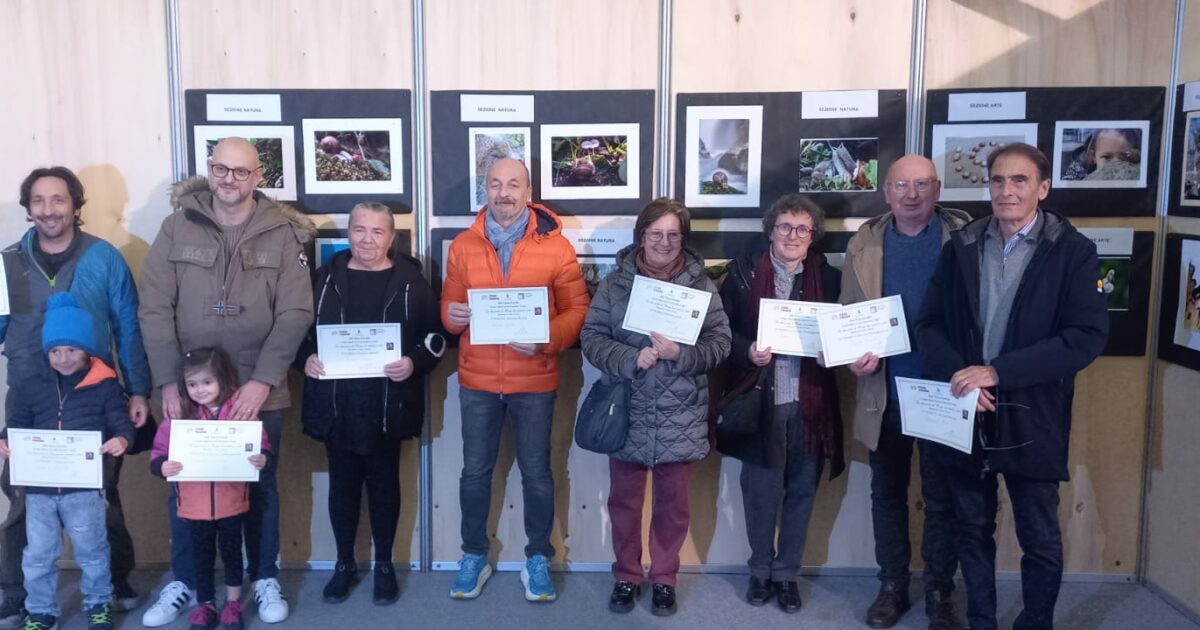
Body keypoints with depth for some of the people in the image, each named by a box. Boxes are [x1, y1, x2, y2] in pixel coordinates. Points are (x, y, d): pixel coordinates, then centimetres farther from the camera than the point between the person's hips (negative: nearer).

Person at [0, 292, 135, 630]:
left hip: (85, 486, -3)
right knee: (37, 555, 11)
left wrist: (121, 440, -29)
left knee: (91, 551, 11)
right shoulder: (30, 387, 7)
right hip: (39, 487, 3)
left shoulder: (105, 385, -3)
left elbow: (121, 422, -7)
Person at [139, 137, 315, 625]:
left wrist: (262, 380, -16)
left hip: (259, 390, -1)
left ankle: (265, 579, 28)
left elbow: (295, 314, -8)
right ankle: (183, 582, 30)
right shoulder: (177, 227, 0)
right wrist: (168, 382, -9)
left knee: (260, 485, 12)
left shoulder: (283, 233, -4)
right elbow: (155, 309, -2)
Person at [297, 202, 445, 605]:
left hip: (387, 405, -2)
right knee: (342, 483, 12)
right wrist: (306, 358, -9)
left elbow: (435, 337, 0)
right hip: (336, 403, 2)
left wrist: (414, 363, -17)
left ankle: (384, 564, 26)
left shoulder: (410, 281, 0)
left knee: (384, 483, 10)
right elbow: (300, 327, 9)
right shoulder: (326, 277, 5)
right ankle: (345, 562, 28)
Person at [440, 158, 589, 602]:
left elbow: (577, 310, -3)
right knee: (475, 470, 10)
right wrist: (453, 316, -14)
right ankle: (474, 557, 27)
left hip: (534, 381, -2)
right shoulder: (462, 246, 3)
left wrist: (546, 339, -19)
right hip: (478, 380, 2)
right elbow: (448, 306, 9)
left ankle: (538, 560, 25)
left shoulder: (555, 245, -4)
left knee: (536, 472, 8)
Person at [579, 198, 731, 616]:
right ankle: (626, 576, 31)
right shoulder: (615, 283, 0)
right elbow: (591, 337, -4)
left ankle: (664, 578, 30)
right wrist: (631, 359, -19)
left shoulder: (701, 285, 0)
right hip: (626, 412, 0)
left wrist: (680, 354, -20)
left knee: (672, 502, 12)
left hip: (680, 416, 0)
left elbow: (720, 342, -3)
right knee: (624, 500, 12)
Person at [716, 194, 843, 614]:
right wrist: (747, 352, -17)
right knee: (761, 491, 6)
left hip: (809, 402, 2)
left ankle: (787, 574, 26)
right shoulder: (743, 273, 0)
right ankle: (761, 570, 27)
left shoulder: (829, 278, 4)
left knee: (801, 491, 10)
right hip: (761, 401, -1)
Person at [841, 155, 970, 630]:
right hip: (885, 392, 2)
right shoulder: (864, 243, 3)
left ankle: (940, 591, 26)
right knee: (887, 495, 13)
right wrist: (857, 354, -13)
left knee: (942, 498, 10)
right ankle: (892, 585, 29)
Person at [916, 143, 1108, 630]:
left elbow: (1088, 335, -13)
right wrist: (958, 375, -15)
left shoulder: (1072, 250, -5)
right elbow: (930, 323, 4)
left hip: (1031, 417, -3)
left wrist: (997, 371, -19)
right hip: (966, 412, 3)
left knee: (1040, 539, 10)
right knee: (973, 531, 14)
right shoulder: (960, 246, 5)